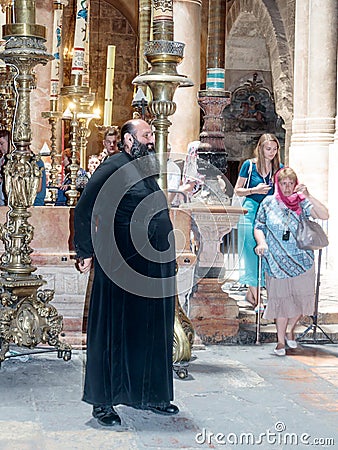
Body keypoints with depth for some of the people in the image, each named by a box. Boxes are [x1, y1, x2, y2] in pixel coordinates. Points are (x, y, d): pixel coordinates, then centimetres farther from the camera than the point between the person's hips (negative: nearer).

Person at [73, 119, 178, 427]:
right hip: (122, 267, -8)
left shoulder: (147, 173, 16)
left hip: (154, 266, 8)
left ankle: (150, 395, 24)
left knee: (152, 331, 12)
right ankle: (103, 402, 9)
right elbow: (85, 209, -12)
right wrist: (86, 251, -13)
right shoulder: (113, 168, -9)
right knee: (115, 330, -1)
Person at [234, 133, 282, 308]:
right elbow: (237, 190, 4)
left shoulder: (278, 168, 7)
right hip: (251, 213, -3)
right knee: (253, 255, -6)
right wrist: (255, 190, -12)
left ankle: (251, 292, 17)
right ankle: (257, 299, -3)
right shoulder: (249, 165, -1)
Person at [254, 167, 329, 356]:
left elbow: (324, 215, -11)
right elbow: (259, 227, 8)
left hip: (302, 260, 1)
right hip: (277, 261, -1)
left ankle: (290, 330, 30)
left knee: (302, 297, 4)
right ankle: (281, 340, 13)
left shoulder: (302, 202, 2)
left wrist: (308, 196, -20)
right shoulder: (268, 203, 5)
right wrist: (261, 242, -11)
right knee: (281, 298, 0)